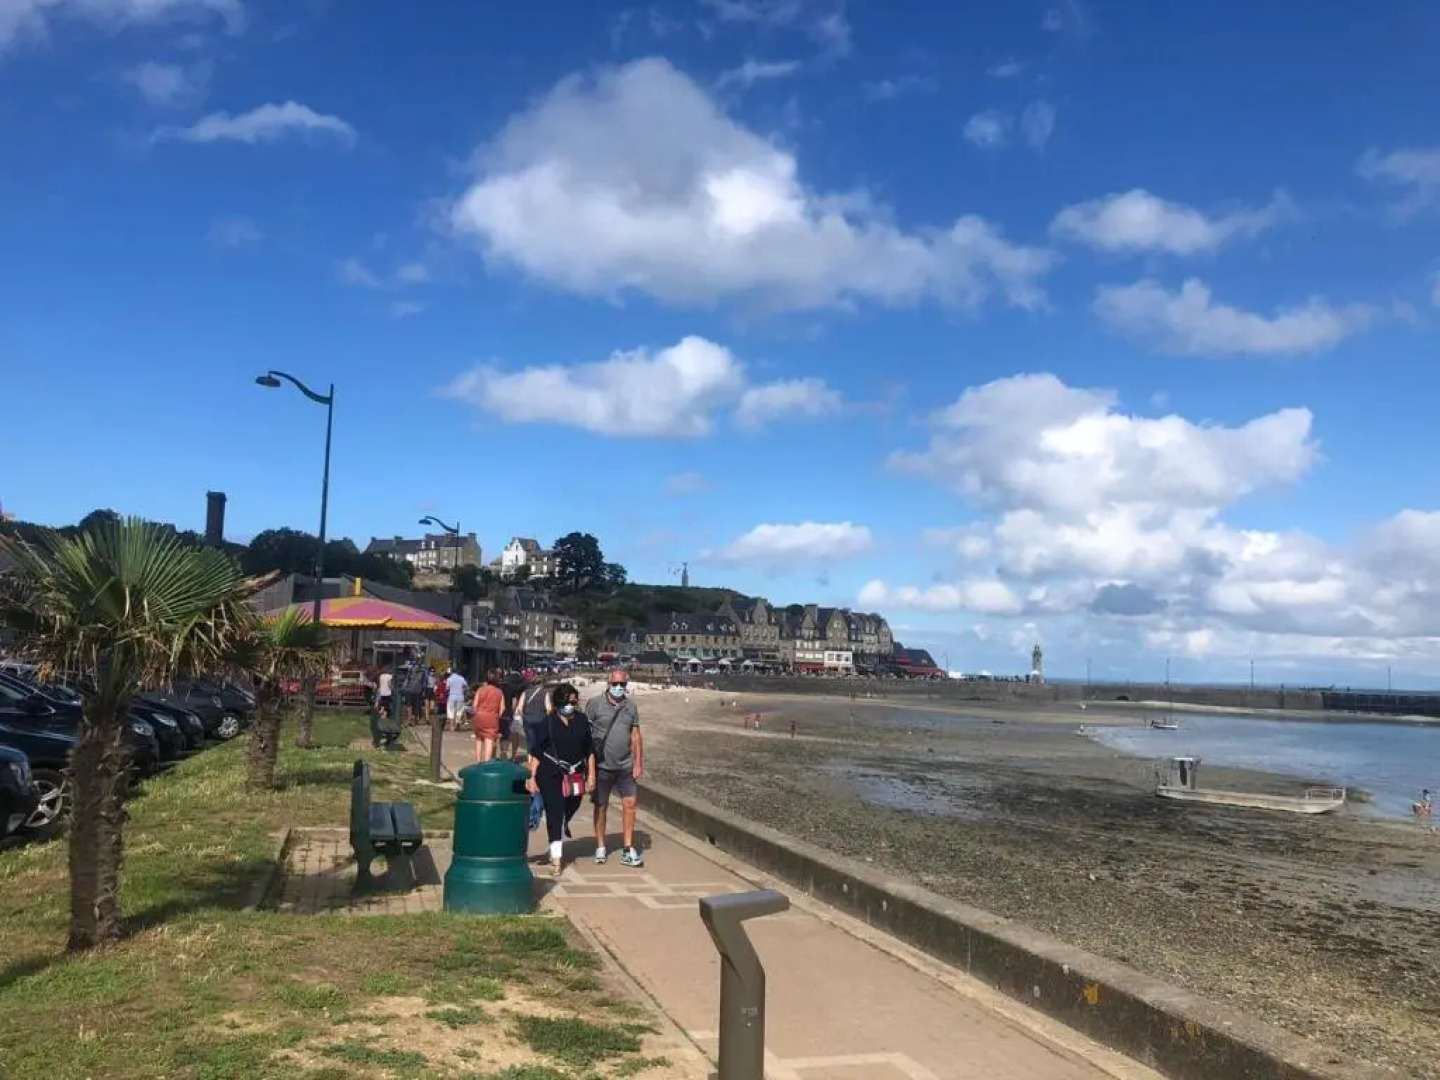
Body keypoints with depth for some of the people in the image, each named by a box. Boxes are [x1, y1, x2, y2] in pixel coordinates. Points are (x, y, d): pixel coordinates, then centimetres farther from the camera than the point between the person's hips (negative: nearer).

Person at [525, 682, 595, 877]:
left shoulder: (581, 720, 3)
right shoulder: (548, 722, -7)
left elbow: (589, 750, 10)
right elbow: (535, 752, -6)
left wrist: (591, 775, 8)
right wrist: (531, 778, -11)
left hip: (575, 774, 4)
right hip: (550, 773, -4)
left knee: (570, 810, 13)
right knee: (554, 813, -4)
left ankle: (558, 850, 40)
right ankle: (556, 858, 3)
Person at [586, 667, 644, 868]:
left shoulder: (630, 705, 6)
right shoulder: (595, 703, -7)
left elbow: (635, 735, 9)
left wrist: (638, 763, 6)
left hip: (625, 766, 3)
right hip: (602, 766, -3)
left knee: (629, 804, 0)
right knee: (601, 805, 8)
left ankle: (628, 849, 8)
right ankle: (600, 848, 20)